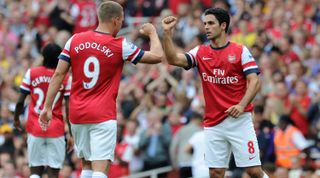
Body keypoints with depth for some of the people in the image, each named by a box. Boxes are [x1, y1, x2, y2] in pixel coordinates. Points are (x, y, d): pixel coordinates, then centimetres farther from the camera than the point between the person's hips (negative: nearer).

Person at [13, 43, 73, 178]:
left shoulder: (31, 73, -1)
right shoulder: (65, 78, -3)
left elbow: (20, 101, 0)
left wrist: (16, 119, 18)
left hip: (35, 128, 1)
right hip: (56, 130, -1)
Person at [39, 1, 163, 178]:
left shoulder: (74, 40, 2)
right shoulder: (120, 46, -7)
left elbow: (58, 74, 1)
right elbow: (157, 56, 0)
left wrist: (47, 107, 5)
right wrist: (152, 32, 18)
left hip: (77, 115, 5)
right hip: (103, 115, -5)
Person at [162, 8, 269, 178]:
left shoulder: (240, 51, -1)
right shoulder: (200, 52, 9)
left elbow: (254, 82, -8)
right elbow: (173, 59, -3)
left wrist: (242, 105, -22)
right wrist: (167, 32, -13)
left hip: (239, 119, -3)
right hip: (213, 123, 3)